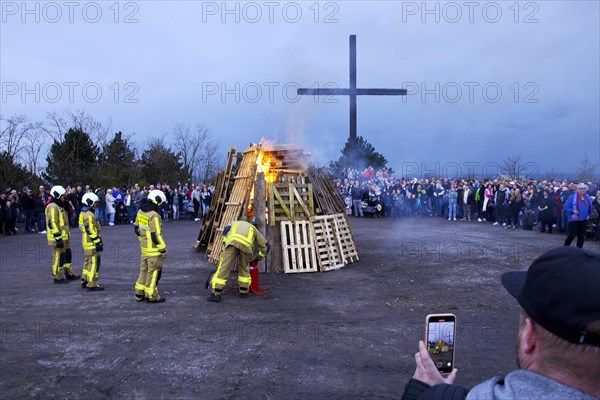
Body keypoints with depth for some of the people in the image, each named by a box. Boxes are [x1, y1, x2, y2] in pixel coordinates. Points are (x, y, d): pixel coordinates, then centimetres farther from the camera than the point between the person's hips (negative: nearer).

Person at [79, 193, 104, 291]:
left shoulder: (83, 213, 15)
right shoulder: (89, 215, -18)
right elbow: (91, 231, -23)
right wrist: (98, 242, -21)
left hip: (87, 243, 11)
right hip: (91, 244, -11)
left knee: (88, 262, 20)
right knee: (93, 263, -6)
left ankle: (85, 281, 29)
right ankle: (92, 285, -3)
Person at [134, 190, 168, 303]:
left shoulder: (140, 212, 6)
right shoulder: (154, 215, -21)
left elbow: (136, 228, 16)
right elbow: (156, 235, -23)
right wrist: (163, 249, -16)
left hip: (144, 247, 9)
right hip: (154, 249, -9)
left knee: (144, 270, 19)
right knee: (153, 272, 2)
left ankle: (139, 293, 28)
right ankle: (151, 296, 10)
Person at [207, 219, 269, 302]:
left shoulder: (234, 224, 43)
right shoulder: (253, 229, 42)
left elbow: (225, 230, 16)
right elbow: (266, 246, 39)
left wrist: (226, 245, 23)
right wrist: (258, 257, 52)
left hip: (231, 241, -1)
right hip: (246, 244, 1)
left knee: (223, 267, 1)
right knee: (244, 267, 23)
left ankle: (216, 294, -2)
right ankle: (244, 291, 28)